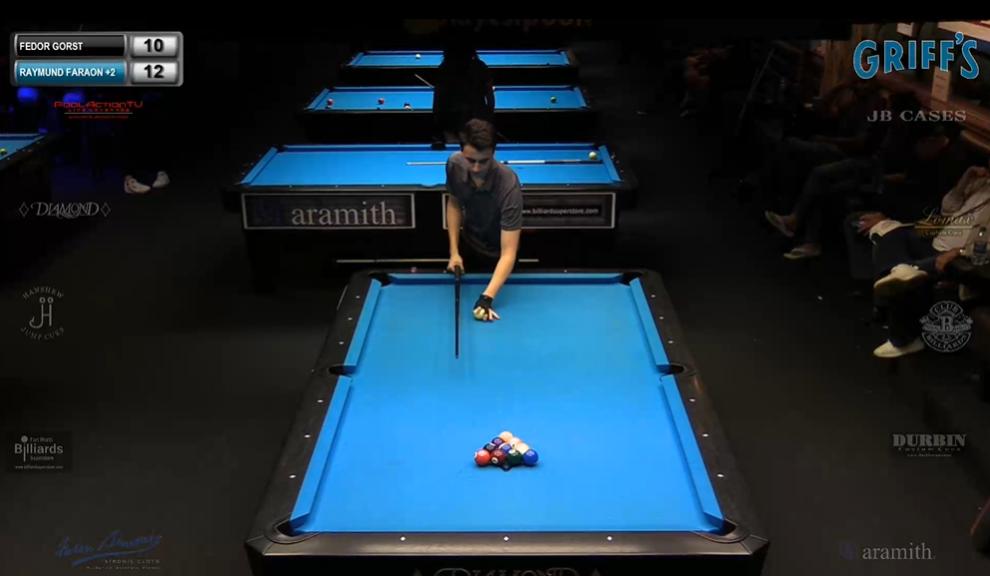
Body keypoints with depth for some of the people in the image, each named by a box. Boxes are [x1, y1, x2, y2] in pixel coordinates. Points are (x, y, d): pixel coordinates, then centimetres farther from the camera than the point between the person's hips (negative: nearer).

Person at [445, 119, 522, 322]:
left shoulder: (509, 186, -40)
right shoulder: (454, 165, -25)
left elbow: (508, 252, -41)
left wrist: (487, 297, -53)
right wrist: (454, 251, -12)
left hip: (497, 256, -4)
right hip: (469, 245, 4)